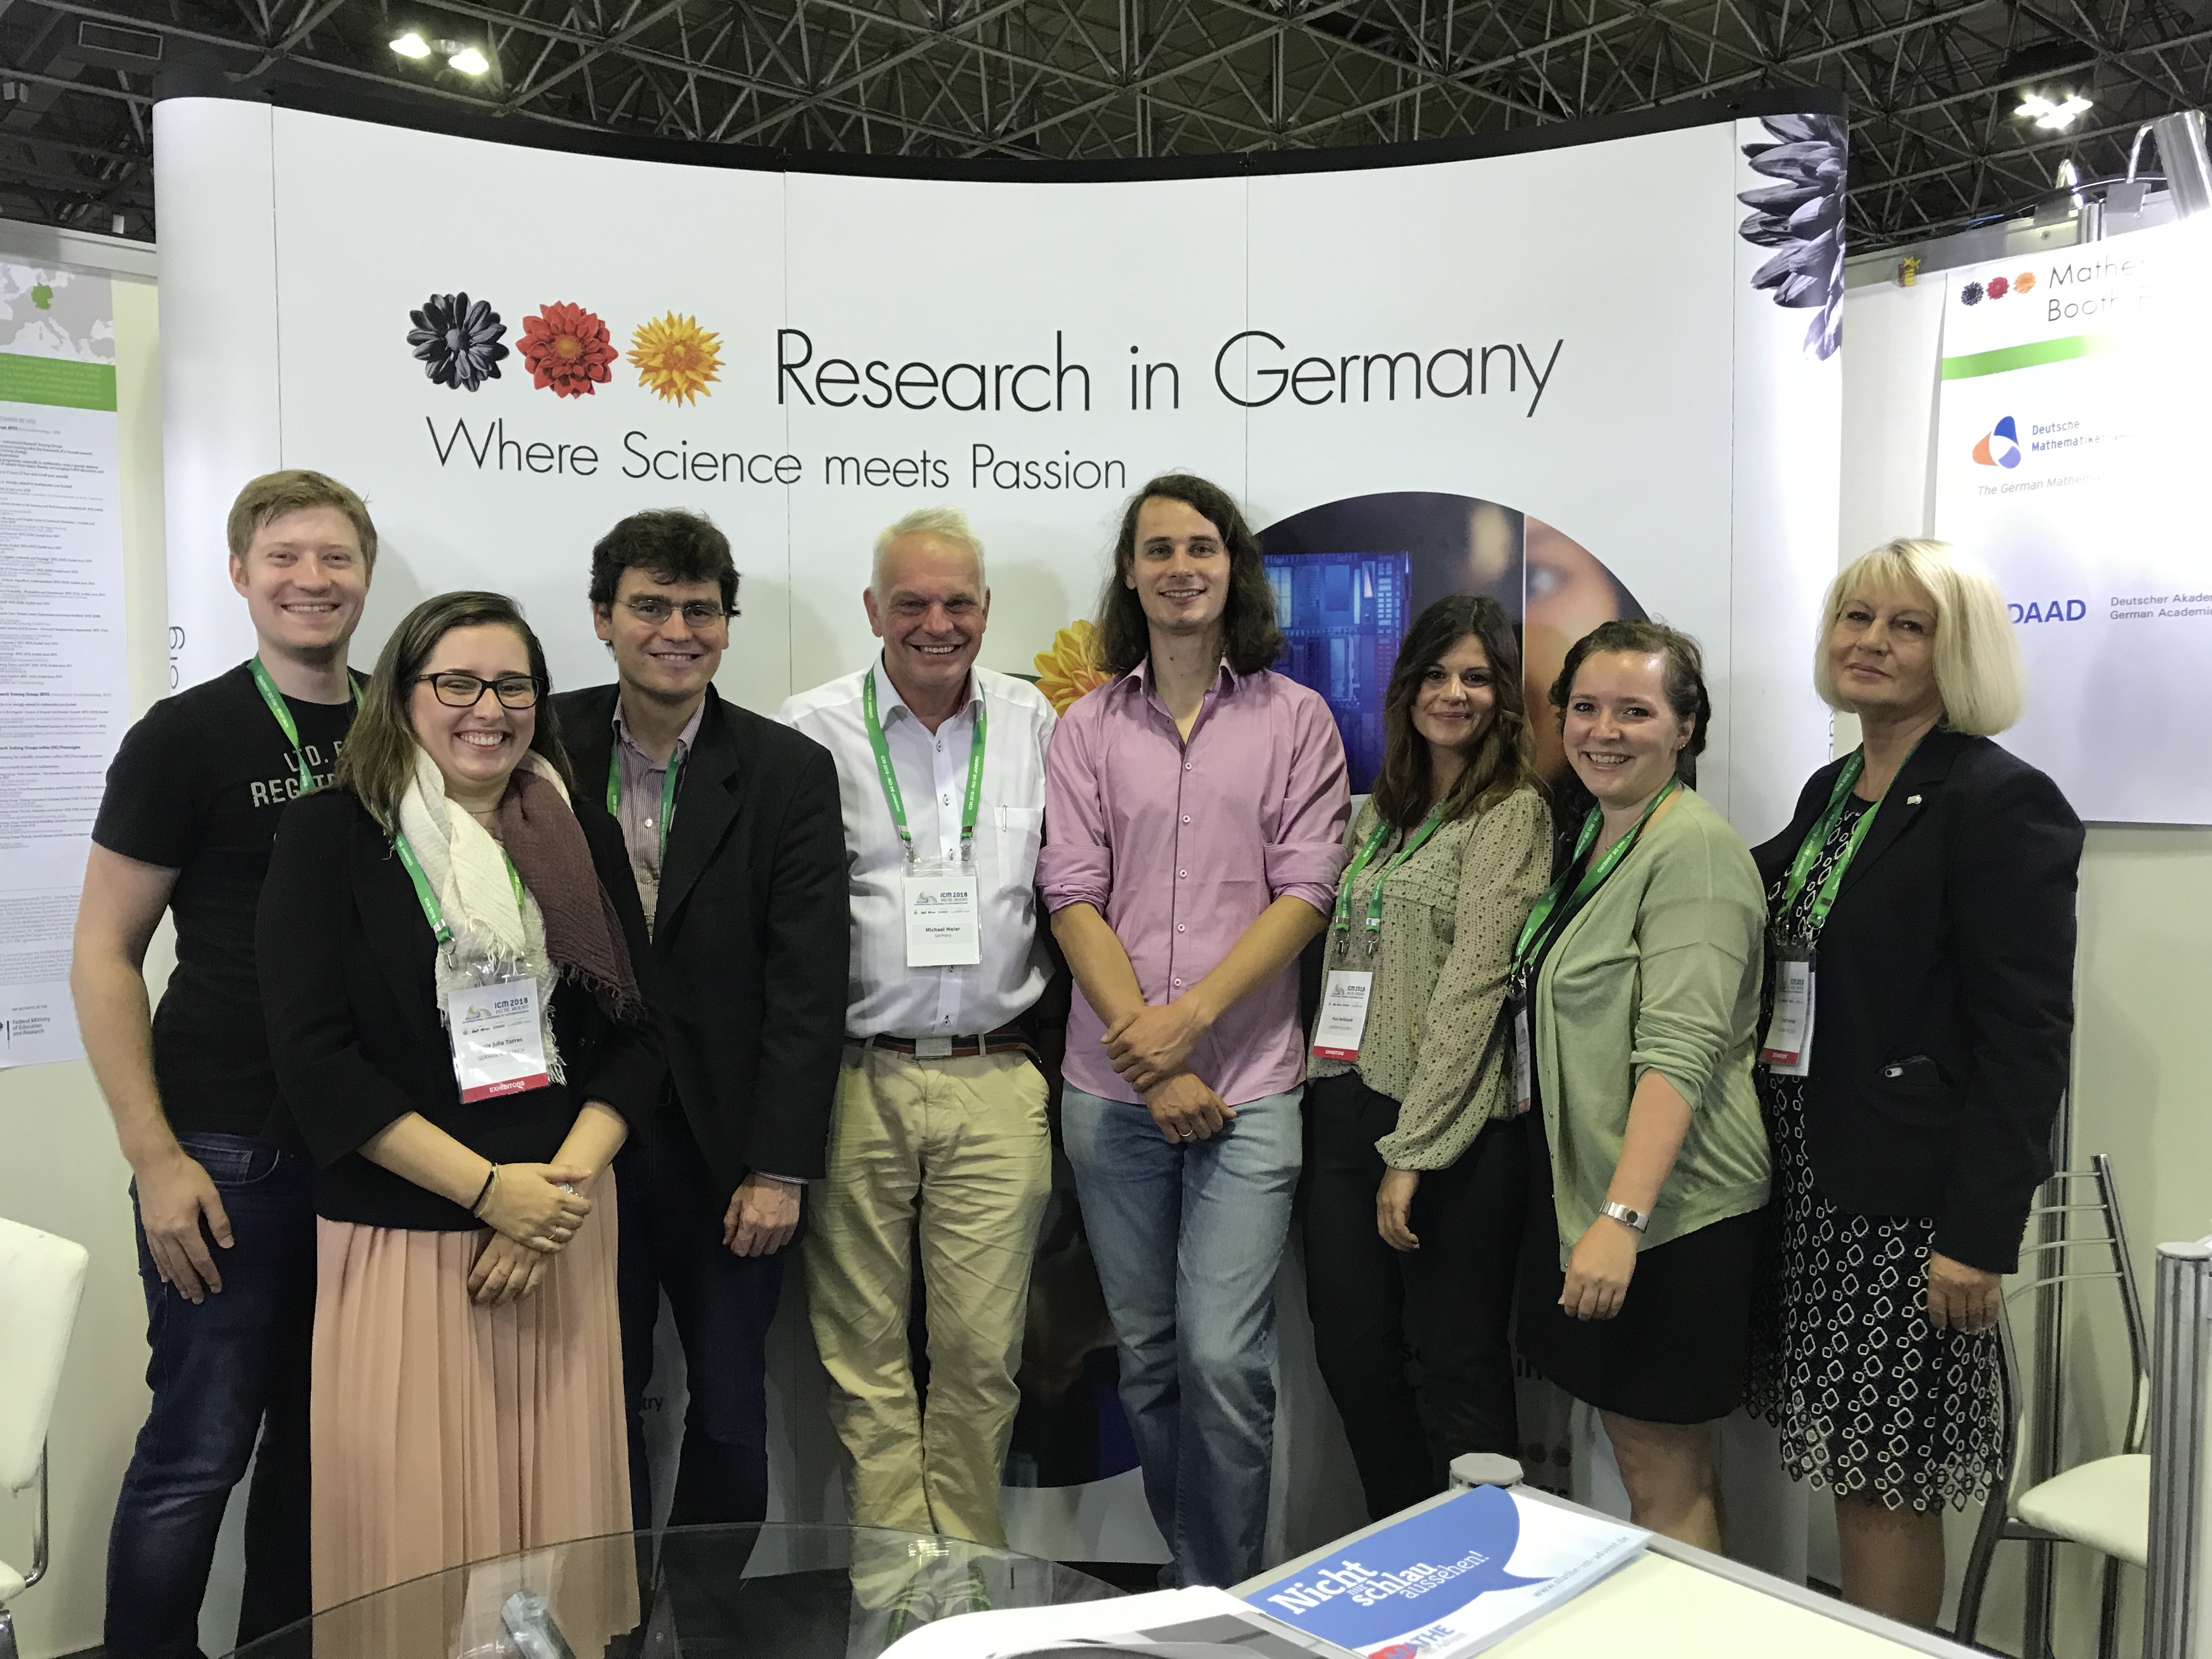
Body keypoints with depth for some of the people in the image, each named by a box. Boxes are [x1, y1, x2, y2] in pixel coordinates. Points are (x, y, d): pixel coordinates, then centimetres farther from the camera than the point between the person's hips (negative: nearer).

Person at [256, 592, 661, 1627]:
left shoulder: (582, 840, 8)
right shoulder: (332, 836, -3)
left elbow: (635, 1036, 7)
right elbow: (314, 1059, -9)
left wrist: (563, 1182, -8)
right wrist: (490, 1189, -12)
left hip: (562, 1225, 3)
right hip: (400, 1236, -3)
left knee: (559, 1517, 8)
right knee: (411, 1532, 2)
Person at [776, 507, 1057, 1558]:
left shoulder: (1036, 725, 7)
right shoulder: (812, 731, 0)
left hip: (994, 1082, 2)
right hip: (854, 1078, -1)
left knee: (983, 1349, 6)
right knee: (863, 1349, 8)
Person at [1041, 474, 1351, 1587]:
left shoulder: (1295, 720, 3)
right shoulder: (1088, 729, 7)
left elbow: (1304, 893, -4)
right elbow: (1073, 900, 0)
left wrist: (1191, 1016, -14)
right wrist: (1150, 1059, -9)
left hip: (1247, 1087, -2)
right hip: (1111, 1088, 3)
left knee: (1223, 1360, -8)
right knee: (1147, 1358, 12)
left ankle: (1230, 1598, 12)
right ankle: (1182, 1584, 29)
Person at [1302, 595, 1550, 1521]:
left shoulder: (1513, 812, -7)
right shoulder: (1380, 811, 16)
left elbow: (1473, 984, -14)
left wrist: (1412, 1150, -17)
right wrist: (1320, 1095, 7)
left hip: (1450, 1125, -7)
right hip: (1344, 1108, 7)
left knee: (1458, 1368, 4)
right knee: (1349, 1348, 13)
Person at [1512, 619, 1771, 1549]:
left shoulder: (1694, 849, -15)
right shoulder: (1593, 839, 13)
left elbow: (1680, 1053, -23)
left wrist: (1622, 1216, -29)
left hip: (1667, 1211, -8)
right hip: (1581, 1191, 9)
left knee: (1665, 1482, 2)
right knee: (1637, 1458, 16)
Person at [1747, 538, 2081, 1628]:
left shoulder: (2002, 802, -12)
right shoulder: (1830, 791, 12)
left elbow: (2026, 1040, -16)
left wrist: (1979, 1235, -19)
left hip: (1910, 1198, -7)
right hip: (1810, 1181, 7)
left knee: (1886, 1476, 2)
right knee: (1847, 1466, 15)